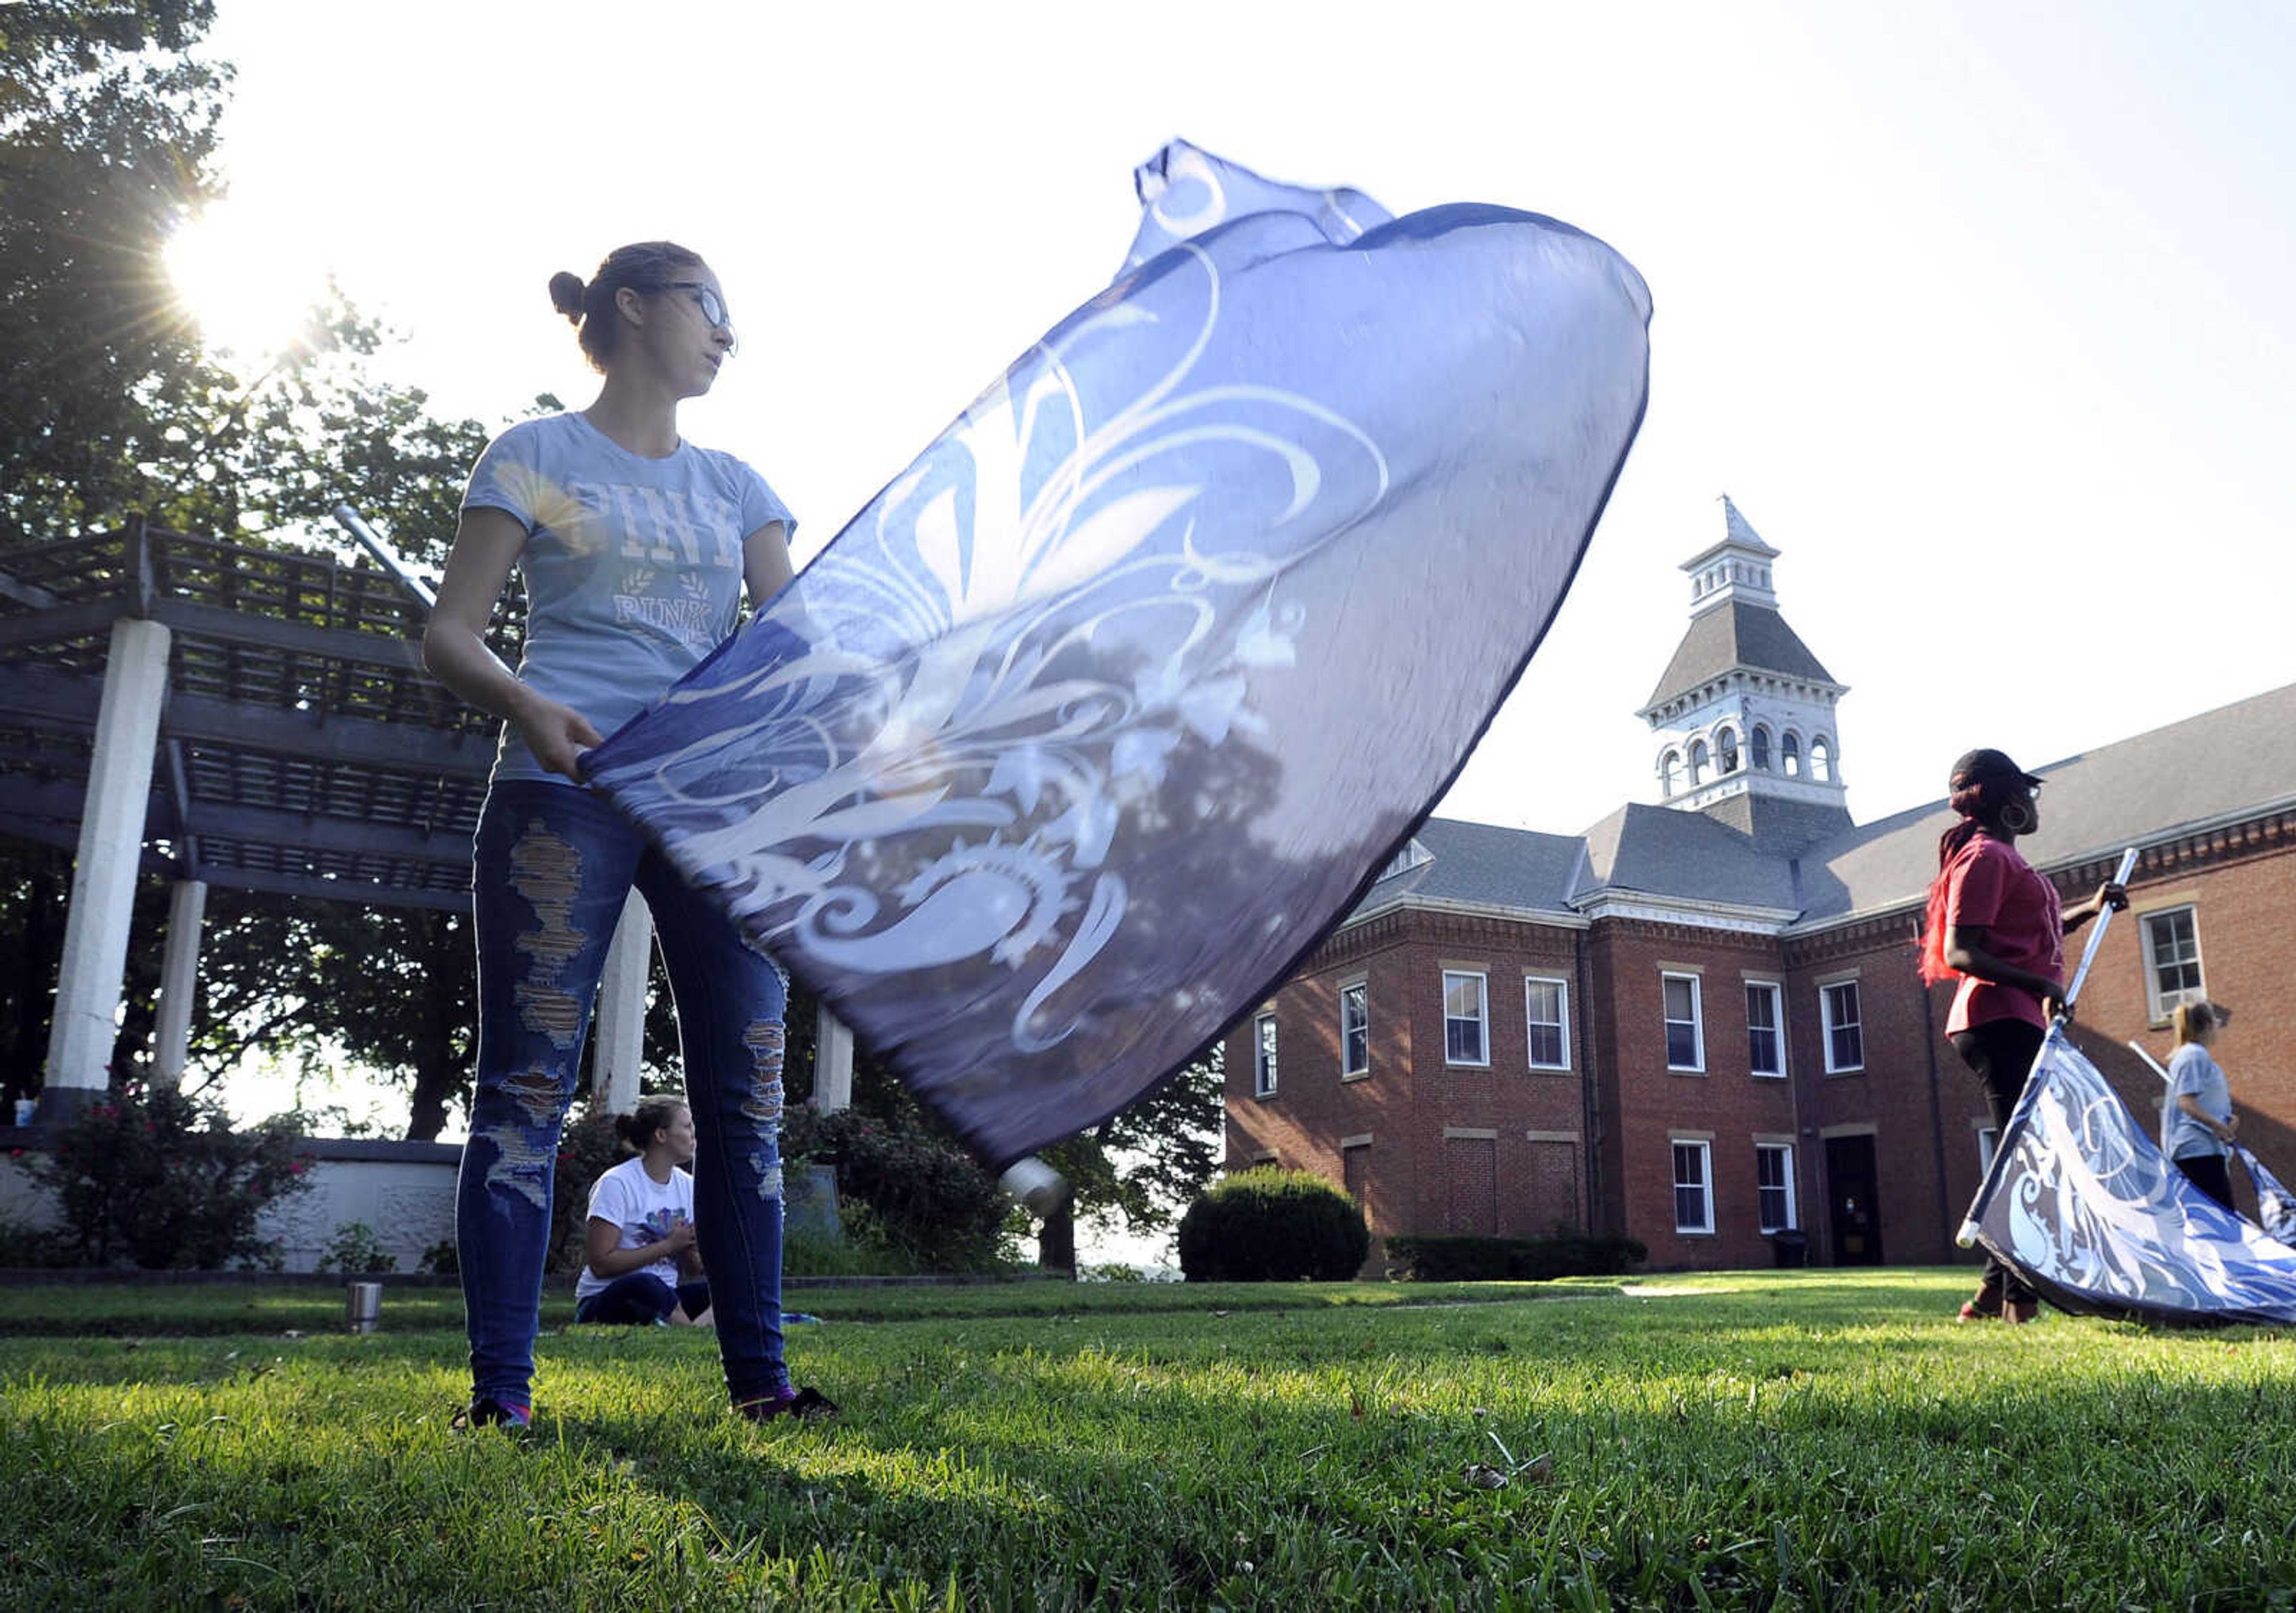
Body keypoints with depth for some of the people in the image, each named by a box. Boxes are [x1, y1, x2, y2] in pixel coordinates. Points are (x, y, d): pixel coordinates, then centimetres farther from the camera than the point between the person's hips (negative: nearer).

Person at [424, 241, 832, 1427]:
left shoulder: (733, 486, 21)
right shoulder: (537, 456, 9)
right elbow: (449, 635, 2)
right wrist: (525, 705, -18)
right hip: (568, 784, -4)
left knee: (746, 1085, -1)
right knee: (530, 1077, -6)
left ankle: (757, 1374, 4)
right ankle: (499, 1385, 0)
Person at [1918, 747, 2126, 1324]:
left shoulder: (2002, 857, 23)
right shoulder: (1985, 855, -9)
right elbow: (1959, 953, -19)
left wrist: (2090, 909, 29)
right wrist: (2040, 985, -28)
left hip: (2019, 1023, 11)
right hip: (2000, 1022, -11)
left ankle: (1996, 1292, 14)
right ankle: (2019, 1297, -13)